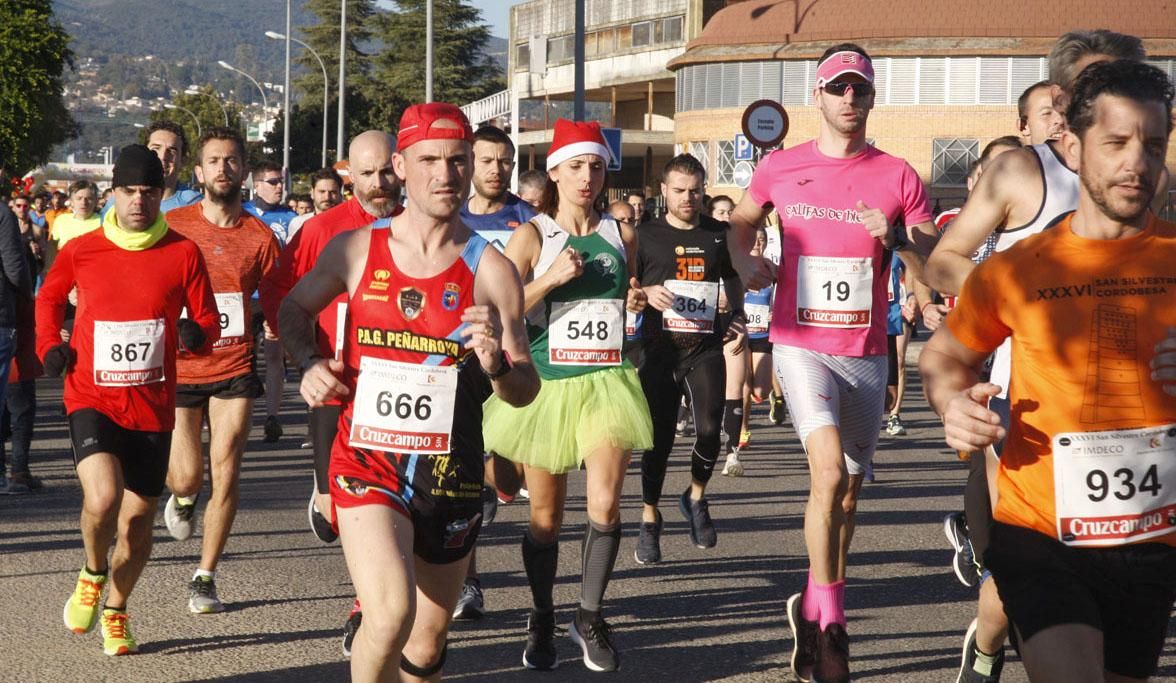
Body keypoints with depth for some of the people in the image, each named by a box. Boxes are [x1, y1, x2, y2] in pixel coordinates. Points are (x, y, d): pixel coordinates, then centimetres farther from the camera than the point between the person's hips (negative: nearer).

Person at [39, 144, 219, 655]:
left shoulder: (183, 254, -3)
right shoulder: (80, 251, -2)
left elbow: (208, 322, 3)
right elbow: (49, 298, 19)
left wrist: (196, 334, -19)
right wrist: (49, 346, 3)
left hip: (152, 406, 2)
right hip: (92, 398, -1)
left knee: (137, 526, 9)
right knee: (102, 498, -26)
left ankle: (115, 611, 36)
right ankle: (92, 573, 7)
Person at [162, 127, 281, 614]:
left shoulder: (260, 237, -1)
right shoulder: (172, 227, -3)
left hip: (234, 371, 0)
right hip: (178, 369, 0)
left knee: (225, 475, -3)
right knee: (185, 477, 0)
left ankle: (205, 578, 10)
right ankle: (183, 499, 40)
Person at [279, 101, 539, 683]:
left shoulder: (490, 269, -2)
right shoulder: (356, 249, 0)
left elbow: (526, 391, 1)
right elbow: (293, 310, 18)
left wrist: (496, 366, -21)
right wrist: (309, 364, -1)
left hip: (451, 476, 2)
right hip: (368, 462, -2)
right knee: (391, 614, -25)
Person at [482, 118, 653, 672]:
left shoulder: (621, 235, 8)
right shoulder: (532, 236, -1)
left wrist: (635, 302, 4)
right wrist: (550, 278, -20)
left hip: (607, 381, 1)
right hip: (546, 383, -1)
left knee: (605, 504, -13)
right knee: (545, 516, 8)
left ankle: (590, 616, 6)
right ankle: (541, 620, 26)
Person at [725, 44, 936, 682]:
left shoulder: (898, 176, 1)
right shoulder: (780, 167, 2)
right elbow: (741, 220, 23)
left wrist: (898, 237, -17)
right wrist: (744, 260, 3)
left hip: (866, 353, 2)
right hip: (801, 345, -2)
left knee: (848, 490, 10)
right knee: (829, 471, -21)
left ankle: (814, 610, 29)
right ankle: (828, 623, -10)